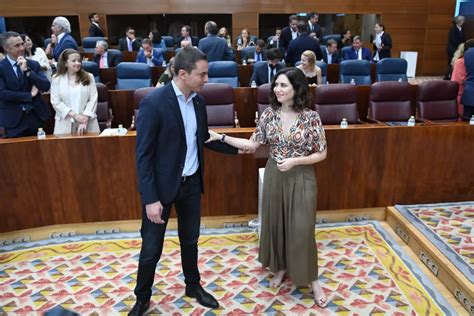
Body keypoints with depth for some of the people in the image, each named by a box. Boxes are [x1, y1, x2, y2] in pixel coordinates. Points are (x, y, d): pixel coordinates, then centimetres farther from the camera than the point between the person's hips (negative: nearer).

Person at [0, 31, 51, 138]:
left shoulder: (34, 64, 3)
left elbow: (46, 87, -7)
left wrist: (27, 70, -16)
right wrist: (29, 95, -12)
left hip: (37, 116, 3)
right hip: (14, 120, -3)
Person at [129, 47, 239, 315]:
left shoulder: (199, 101, 1)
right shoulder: (153, 103, -19)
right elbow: (143, 155, -18)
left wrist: (238, 148, 7)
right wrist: (151, 198, -21)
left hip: (191, 183, 6)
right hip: (162, 185, -5)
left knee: (190, 240, 20)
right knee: (152, 248, 8)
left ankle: (193, 285, 42)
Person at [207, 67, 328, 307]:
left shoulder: (311, 117, -12)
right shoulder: (269, 114, -2)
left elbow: (321, 153, -7)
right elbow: (253, 144, -1)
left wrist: (295, 161, -20)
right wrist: (221, 137, -8)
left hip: (301, 178, -3)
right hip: (273, 176, 4)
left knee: (302, 228, 2)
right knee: (274, 222, 14)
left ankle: (311, 280, 23)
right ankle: (280, 268, 37)